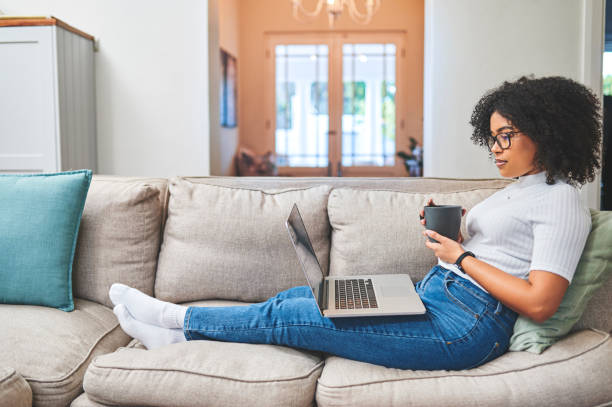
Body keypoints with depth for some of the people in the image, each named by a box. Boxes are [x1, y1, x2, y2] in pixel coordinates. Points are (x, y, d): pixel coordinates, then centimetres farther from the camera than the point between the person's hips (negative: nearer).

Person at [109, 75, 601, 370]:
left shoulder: (561, 199, -11)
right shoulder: (518, 189, 18)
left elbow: (540, 303, -20)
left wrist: (460, 256, -14)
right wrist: (445, 231, 0)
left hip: (461, 325, -9)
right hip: (430, 297, 9)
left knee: (286, 317, -6)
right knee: (299, 296, 3)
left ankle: (180, 316, 11)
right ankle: (182, 335, 13)